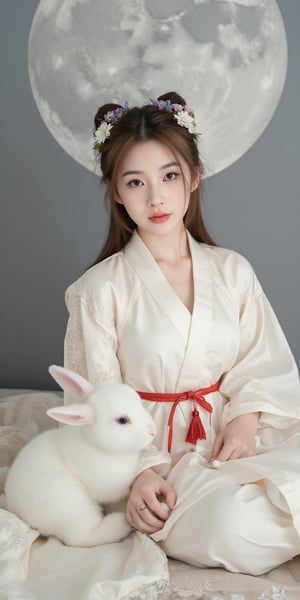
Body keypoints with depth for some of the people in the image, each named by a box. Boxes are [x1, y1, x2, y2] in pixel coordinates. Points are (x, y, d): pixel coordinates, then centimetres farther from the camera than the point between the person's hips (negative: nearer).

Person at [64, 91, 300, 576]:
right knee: (230, 526, -29)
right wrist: (141, 470, -19)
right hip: (153, 449, -3)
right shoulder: (101, 288, -6)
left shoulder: (232, 271, 5)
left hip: (232, 434, 3)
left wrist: (245, 419, -13)